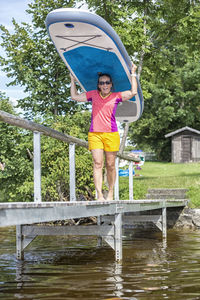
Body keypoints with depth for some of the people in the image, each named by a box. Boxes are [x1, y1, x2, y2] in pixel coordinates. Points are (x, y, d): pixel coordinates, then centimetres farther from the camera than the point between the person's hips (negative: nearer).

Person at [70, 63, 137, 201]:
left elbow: (133, 92, -6)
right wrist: (73, 80, 26)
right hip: (94, 134, 1)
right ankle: (99, 195, -14)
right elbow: (75, 96, 24)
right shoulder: (93, 94, 14)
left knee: (110, 165, 3)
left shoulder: (116, 96, 7)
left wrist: (133, 74, 1)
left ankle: (111, 193, 18)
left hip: (111, 134, -1)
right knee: (98, 164, -9)